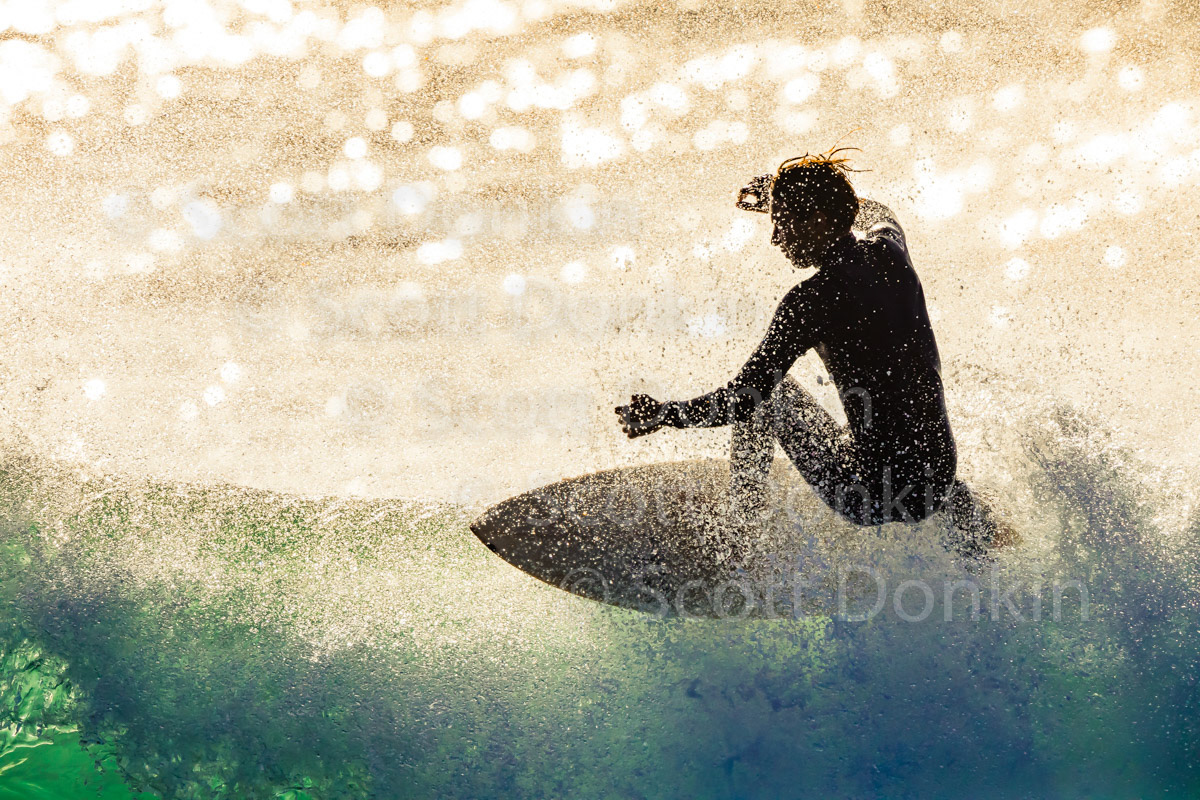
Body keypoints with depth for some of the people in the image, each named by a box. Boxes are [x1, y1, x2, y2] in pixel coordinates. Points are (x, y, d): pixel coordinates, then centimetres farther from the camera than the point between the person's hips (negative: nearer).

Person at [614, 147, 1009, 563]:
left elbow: (741, 400, -16)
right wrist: (785, 197, 36)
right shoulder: (890, 253, 2)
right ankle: (972, 523, 27)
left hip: (870, 495, -6)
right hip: (934, 486, 6)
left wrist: (664, 414, 0)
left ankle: (742, 530, 26)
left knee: (765, 393, 16)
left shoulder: (811, 300, -16)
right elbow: (874, 214, 30)